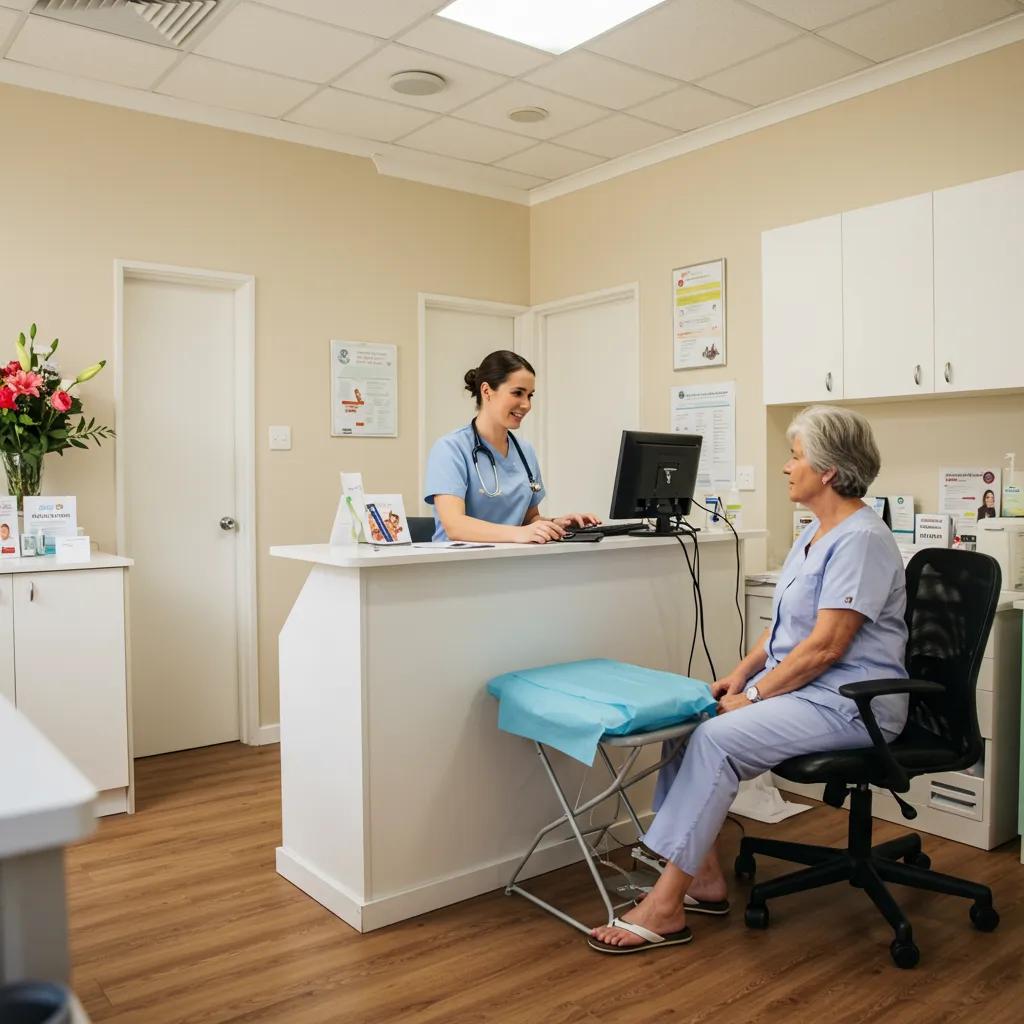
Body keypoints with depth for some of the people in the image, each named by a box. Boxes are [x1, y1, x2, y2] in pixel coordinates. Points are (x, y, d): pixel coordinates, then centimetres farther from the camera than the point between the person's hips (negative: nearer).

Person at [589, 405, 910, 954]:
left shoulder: (860, 539, -18)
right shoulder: (815, 532, 14)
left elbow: (826, 646, -22)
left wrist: (754, 695, -17)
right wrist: (740, 674, 5)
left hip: (847, 701, -9)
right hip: (797, 683, 9)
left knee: (716, 738, -25)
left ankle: (665, 907, -18)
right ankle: (704, 877, 1)